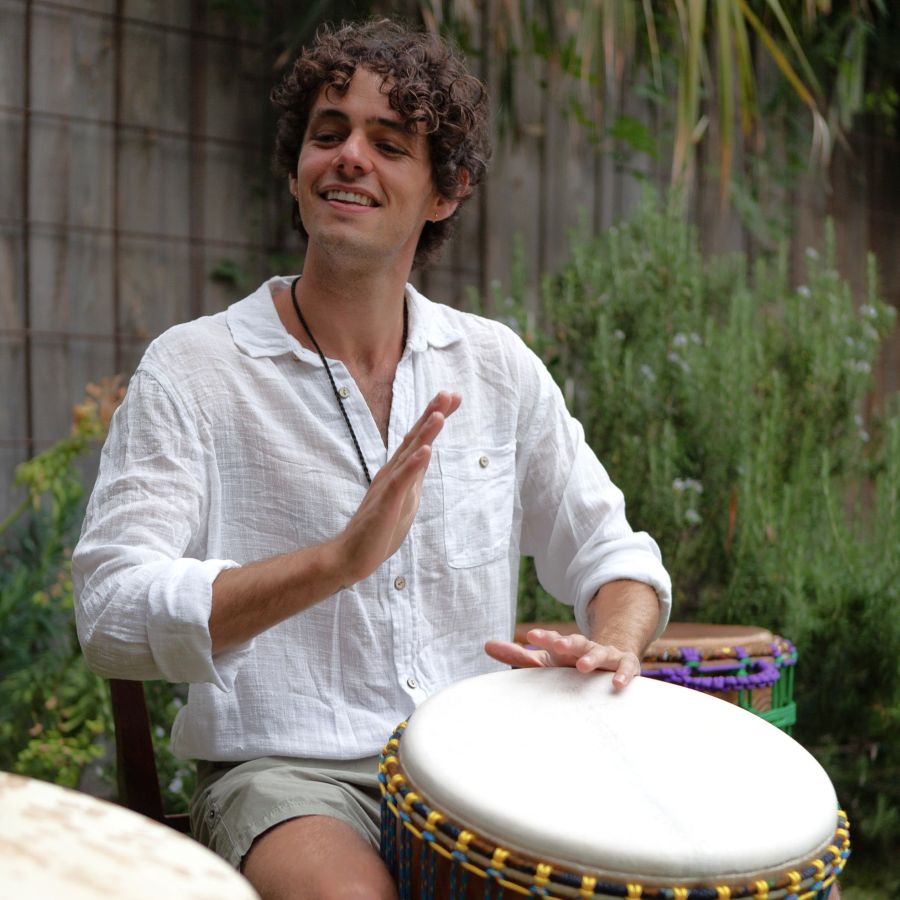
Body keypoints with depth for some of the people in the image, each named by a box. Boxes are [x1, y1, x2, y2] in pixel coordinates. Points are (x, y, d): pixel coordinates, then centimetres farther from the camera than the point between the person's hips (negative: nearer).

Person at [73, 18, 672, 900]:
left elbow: (610, 551, 15)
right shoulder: (189, 370, -4)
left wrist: (612, 647, -9)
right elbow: (112, 614, -15)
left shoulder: (497, 365, 9)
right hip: (286, 770, -4)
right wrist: (342, 559, -28)